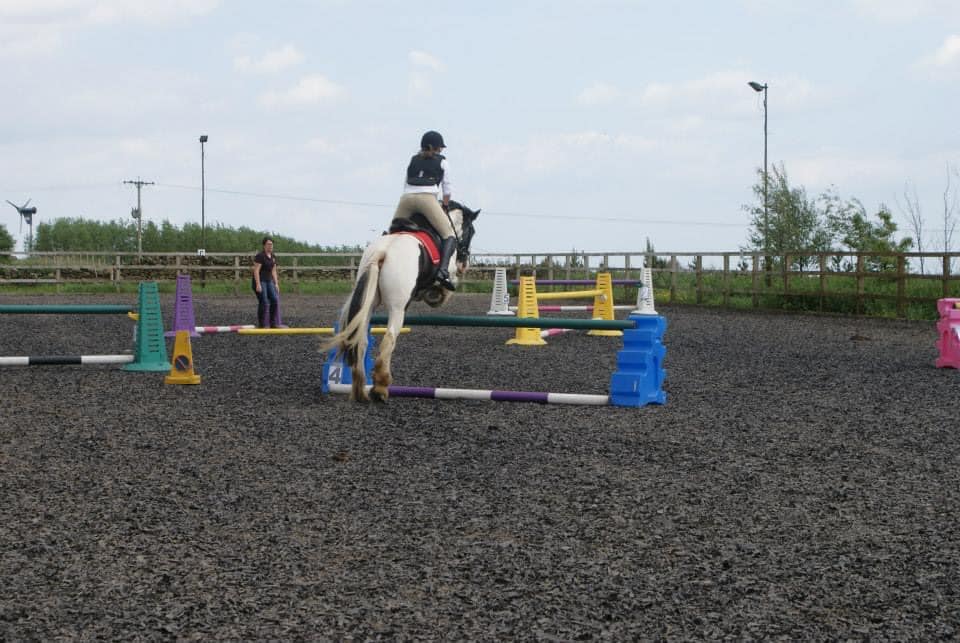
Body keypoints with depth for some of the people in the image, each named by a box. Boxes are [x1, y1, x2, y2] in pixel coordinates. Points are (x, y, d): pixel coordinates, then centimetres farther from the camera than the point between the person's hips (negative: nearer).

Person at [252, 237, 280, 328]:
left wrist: (276, 284, 9)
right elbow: (256, 270, -18)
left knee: (275, 300, 0)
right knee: (264, 302, -8)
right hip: (259, 281, -8)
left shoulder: (273, 256, 9)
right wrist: (258, 284, -23)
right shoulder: (260, 256, -15)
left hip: (269, 281, 8)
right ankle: (263, 325, 1)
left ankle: (274, 324, 6)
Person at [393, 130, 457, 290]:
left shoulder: (413, 160, 28)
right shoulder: (442, 161, 20)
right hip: (428, 198, -4)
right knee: (450, 236, -4)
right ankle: (443, 270, -28)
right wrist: (445, 207, 30)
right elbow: (446, 188, 20)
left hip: (406, 198, 4)